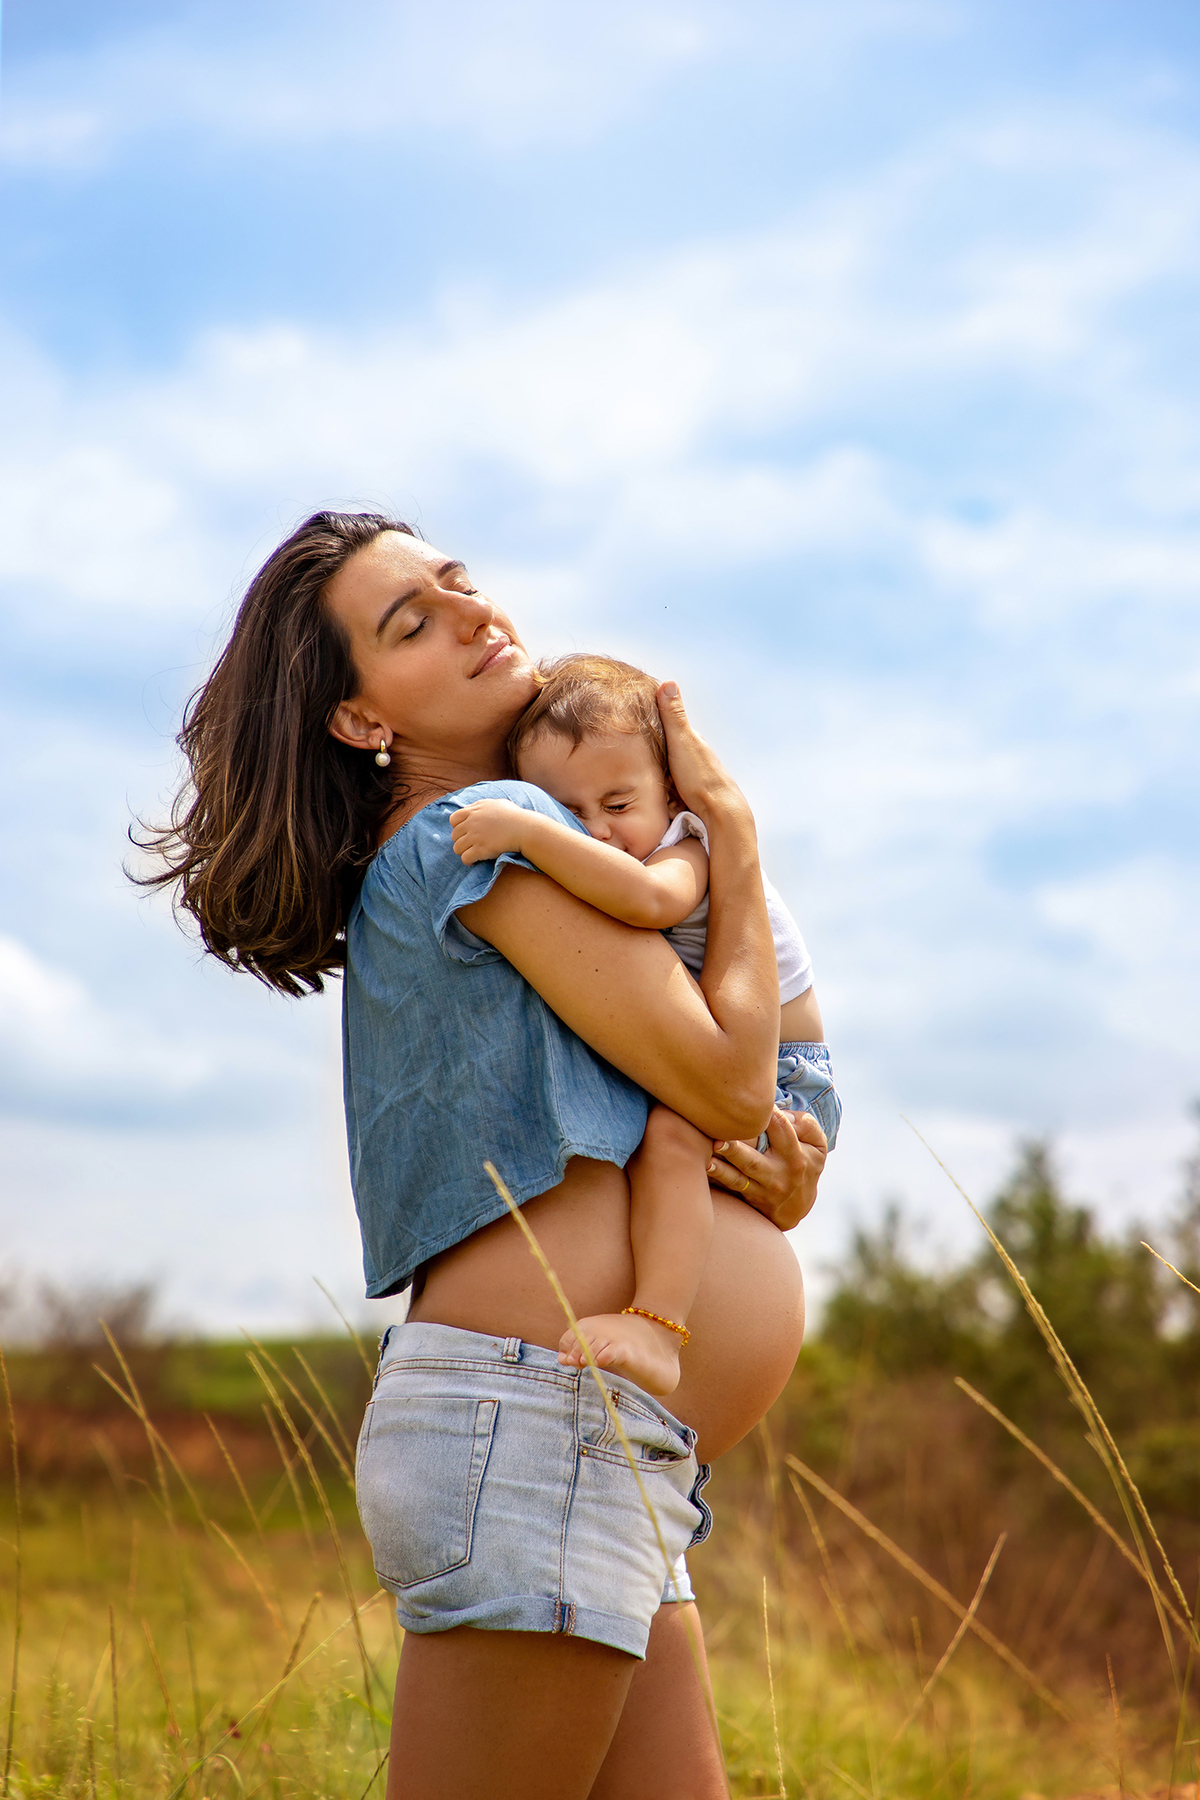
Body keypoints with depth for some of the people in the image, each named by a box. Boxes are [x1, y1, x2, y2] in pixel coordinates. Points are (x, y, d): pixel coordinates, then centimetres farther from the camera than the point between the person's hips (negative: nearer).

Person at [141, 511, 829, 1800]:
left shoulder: (414, 869, 22)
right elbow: (726, 1076, -10)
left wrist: (779, 1181, 2)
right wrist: (728, 821, 2)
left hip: (621, 1453, 10)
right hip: (540, 1417, -10)